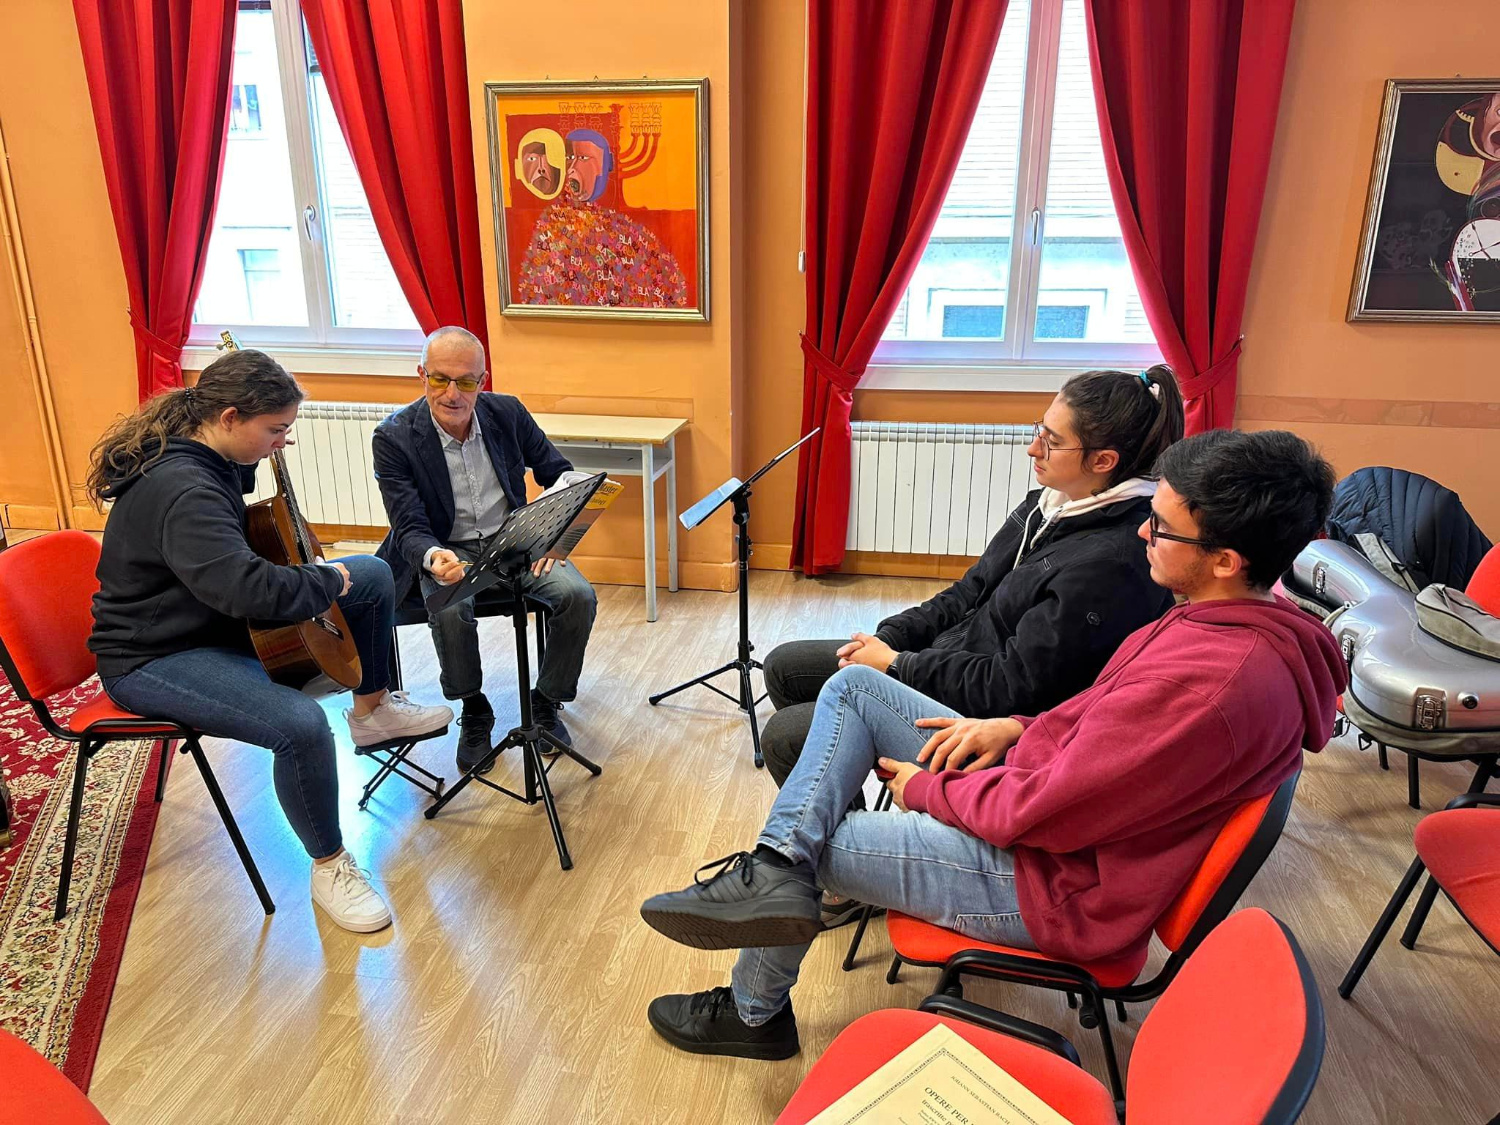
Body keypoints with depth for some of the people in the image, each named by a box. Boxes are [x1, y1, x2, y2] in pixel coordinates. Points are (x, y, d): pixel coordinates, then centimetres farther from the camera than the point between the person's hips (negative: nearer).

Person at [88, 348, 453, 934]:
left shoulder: (196, 456, 0)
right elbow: (252, 590, -42)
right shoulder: (180, 492, -31)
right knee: (302, 724, -35)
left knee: (374, 575, 6)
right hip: (154, 659, -10)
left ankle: (373, 709, 24)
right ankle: (329, 866, -10)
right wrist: (329, 581, -23)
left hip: (216, 617, 10)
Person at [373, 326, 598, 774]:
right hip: (449, 551, -2)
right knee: (449, 611, -35)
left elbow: (559, 473, 8)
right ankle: (474, 711, -5)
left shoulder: (508, 413, -3)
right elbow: (411, 530, -14)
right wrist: (435, 558, -38)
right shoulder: (394, 438, -12)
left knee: (578, 595, -25)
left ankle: (545, 701, 0)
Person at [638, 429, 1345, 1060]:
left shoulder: (1213, 681, -32)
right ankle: (775, 866, -10)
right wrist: (1018, 727, 0)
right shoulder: (1241, 613, -1)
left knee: (816, 843, 3)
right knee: (852, 687, 4)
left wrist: (928, 788, -11)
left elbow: (1037, 814, -27)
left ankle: (754, 1014, 27)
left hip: (1055, 885, -9)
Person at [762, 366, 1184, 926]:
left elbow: (1013, 687, -25)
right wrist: (889, 635, 0)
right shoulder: (1054, 502, 1)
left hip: (985, 721, -9)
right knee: (784, 667, 11)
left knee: (785, 737, -13)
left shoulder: (1111, 565, -27)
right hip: (956, 656, 10)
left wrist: (896, 664, -16)